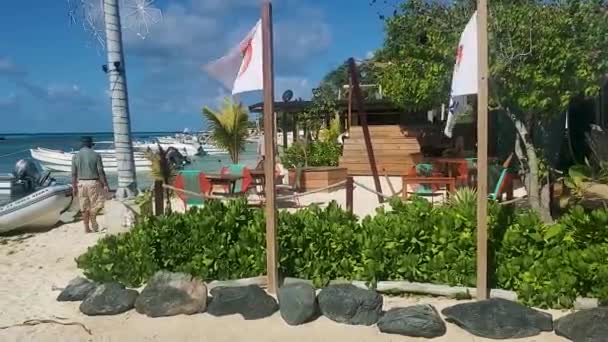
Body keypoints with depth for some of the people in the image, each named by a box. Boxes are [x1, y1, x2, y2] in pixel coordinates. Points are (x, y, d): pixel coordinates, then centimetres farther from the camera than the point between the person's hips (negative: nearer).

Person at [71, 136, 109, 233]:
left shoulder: (75, 156, 3)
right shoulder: (96, 155, -6)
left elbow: (74, 174, 3)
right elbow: (101, 171, -8)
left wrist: (74, 187, 10)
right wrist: (105, 184, -2)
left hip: (81, 183, 3)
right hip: (93, 183, -3)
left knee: (84, 208, 9)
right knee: (96, 204, 12)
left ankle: (87, 228, 14)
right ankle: (93, 221, 7)